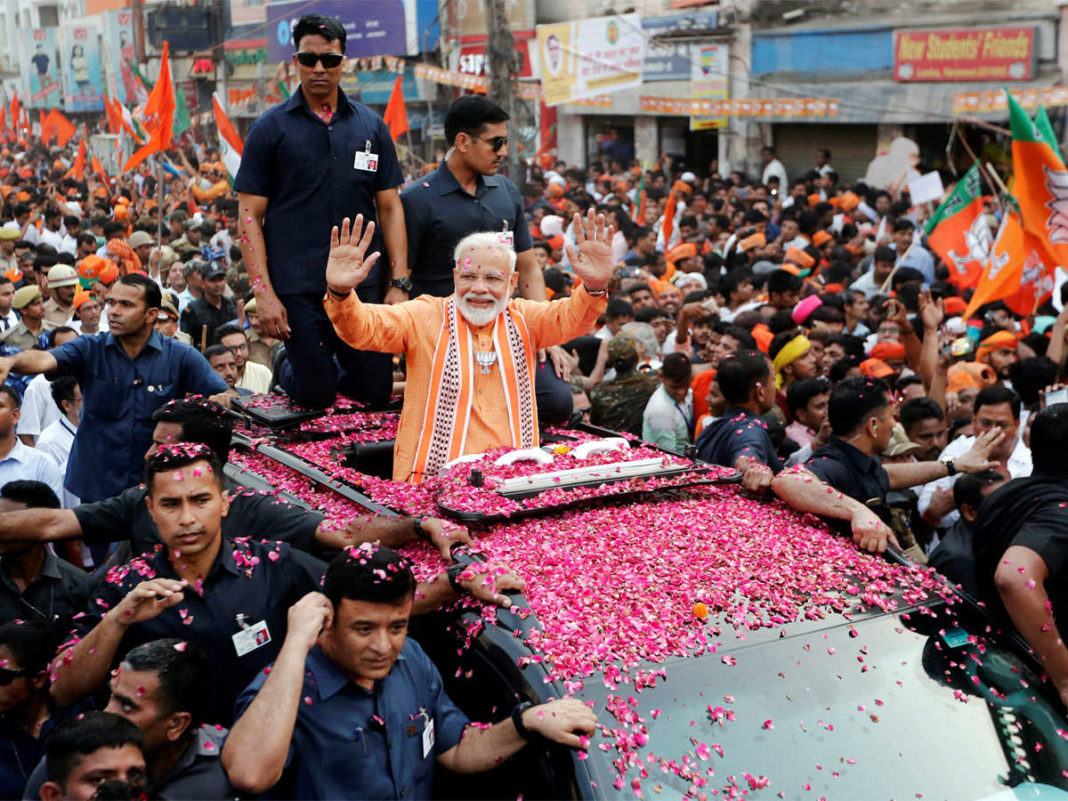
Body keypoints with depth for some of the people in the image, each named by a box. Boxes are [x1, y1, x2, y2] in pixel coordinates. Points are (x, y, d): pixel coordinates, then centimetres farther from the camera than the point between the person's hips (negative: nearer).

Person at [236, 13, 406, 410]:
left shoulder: (371, 126, 10)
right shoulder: (270, 128, 2)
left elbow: (389, 208, 10)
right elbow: (250, 216, -1)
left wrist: (399, 283, 1)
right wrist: (263, 292, -10)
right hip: (296, 287, -2)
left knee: (375, 389, 3)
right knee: (316, 396, 1)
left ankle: (332, 368, 34)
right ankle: (286, 367, 34)